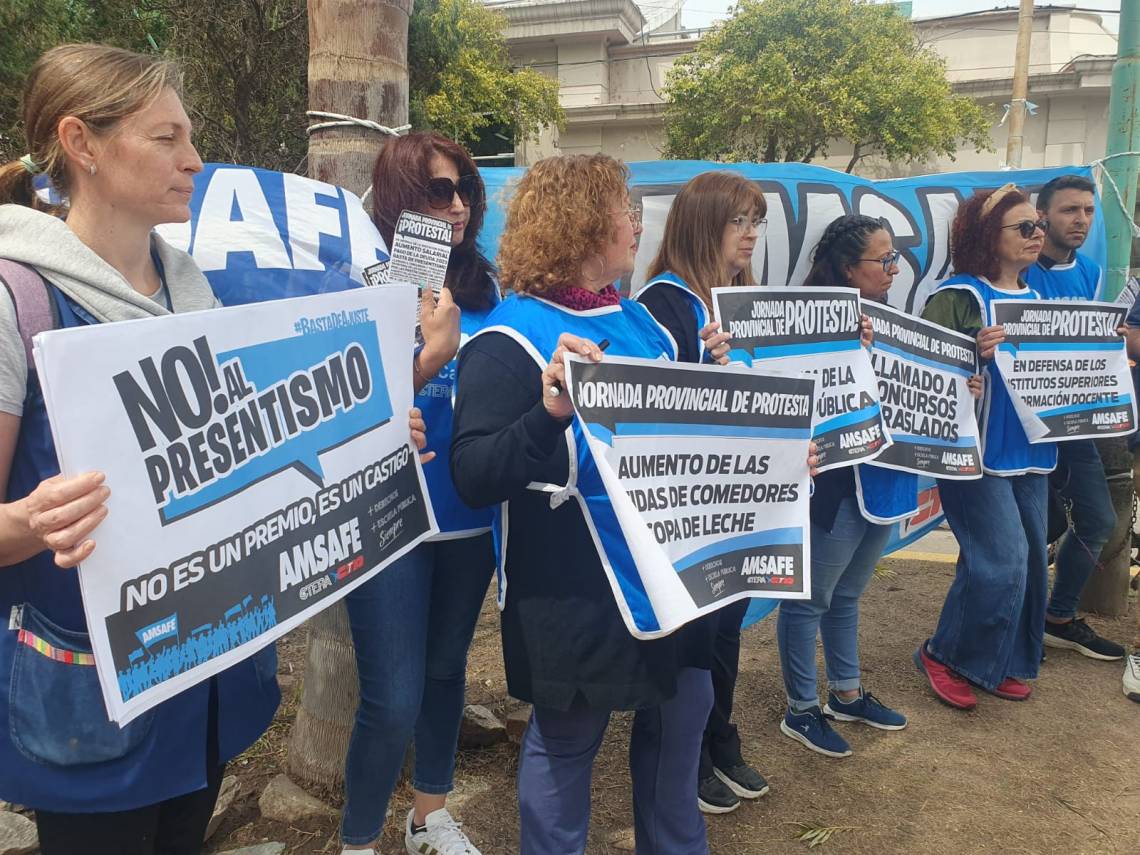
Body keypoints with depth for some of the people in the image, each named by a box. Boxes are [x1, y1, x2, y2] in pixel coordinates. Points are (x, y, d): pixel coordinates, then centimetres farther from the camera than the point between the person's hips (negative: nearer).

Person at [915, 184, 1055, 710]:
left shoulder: (1034, 299, 14)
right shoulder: (958, 296, -10)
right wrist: (975, 353, -33)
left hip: (1029, 450, 8)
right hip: (976, 450, -8)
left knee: (1030, 559, 12)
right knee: (1002, 561, -10)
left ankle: (1000, 661, 29)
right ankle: (946, 655, 11)